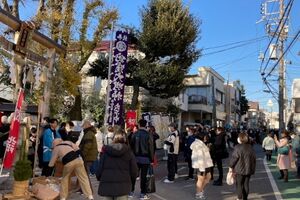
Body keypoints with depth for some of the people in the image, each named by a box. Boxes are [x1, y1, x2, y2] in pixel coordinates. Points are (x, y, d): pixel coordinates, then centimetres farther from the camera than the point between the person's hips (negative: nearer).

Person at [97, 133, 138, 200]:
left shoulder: (106, 152, 7)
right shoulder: (129, 152, 6)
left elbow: (100, 168, 4)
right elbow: (134, 171, 2)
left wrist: (99, 178, 23)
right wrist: (129, 179, 21)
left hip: (106, 185, 1)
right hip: (122, 186, -1)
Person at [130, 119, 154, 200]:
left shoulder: (135, 134, 0)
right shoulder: (148, 135, -9)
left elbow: (131, 146, 3)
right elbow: (151, 148, -8)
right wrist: (152, 159, -1)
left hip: (136, 157, 3)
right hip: (145, 158, -3)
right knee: (143, 176, 2)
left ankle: (131, 191, 21)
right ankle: (143, 193, 7)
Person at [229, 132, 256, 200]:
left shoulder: (238, 147, -14)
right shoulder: (250, 147, 6)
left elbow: (233, 158, -13)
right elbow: (254, 159, 12)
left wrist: (231, 166, -1)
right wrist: (253, 168, 20)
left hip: (240, 169, -5)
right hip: (249, 169, 5)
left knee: (239, 184, 5)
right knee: (246, 184, 11)